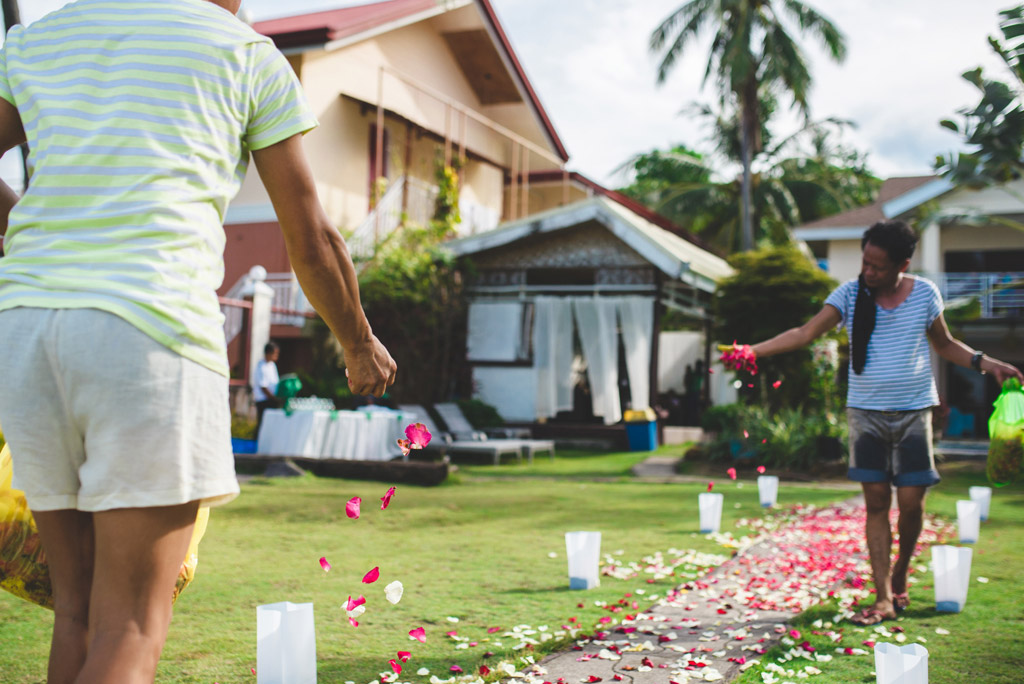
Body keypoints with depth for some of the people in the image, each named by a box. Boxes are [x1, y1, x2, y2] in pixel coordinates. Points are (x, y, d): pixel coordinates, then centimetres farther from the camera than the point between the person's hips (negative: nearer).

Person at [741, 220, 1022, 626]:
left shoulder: (925, 294, 0)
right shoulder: (850, 294, -3)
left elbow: (945, 345, 13)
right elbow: (805, 333, -8)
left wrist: (985, 363, -2)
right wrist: (752, 351, -19)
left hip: (913, 413, 0)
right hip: (866, 412, 0)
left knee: (910, 502, -2)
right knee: (876, 502, 0)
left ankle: (900, 578, 25)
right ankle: (883, 599, 4)